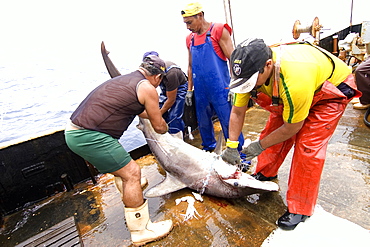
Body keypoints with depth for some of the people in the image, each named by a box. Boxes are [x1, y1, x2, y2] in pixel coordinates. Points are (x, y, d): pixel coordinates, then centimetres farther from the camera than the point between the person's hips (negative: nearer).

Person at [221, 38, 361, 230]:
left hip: (332, 88, -6)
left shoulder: (295, 79, -45)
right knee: (272, 130, 0)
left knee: (308, 146, -15)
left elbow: (292, 127, -29)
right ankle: (265, 173, 27)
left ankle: (299, 209, 1)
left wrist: (260, 146, -20)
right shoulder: (250, 71, -24)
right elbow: (237, 112, -15)